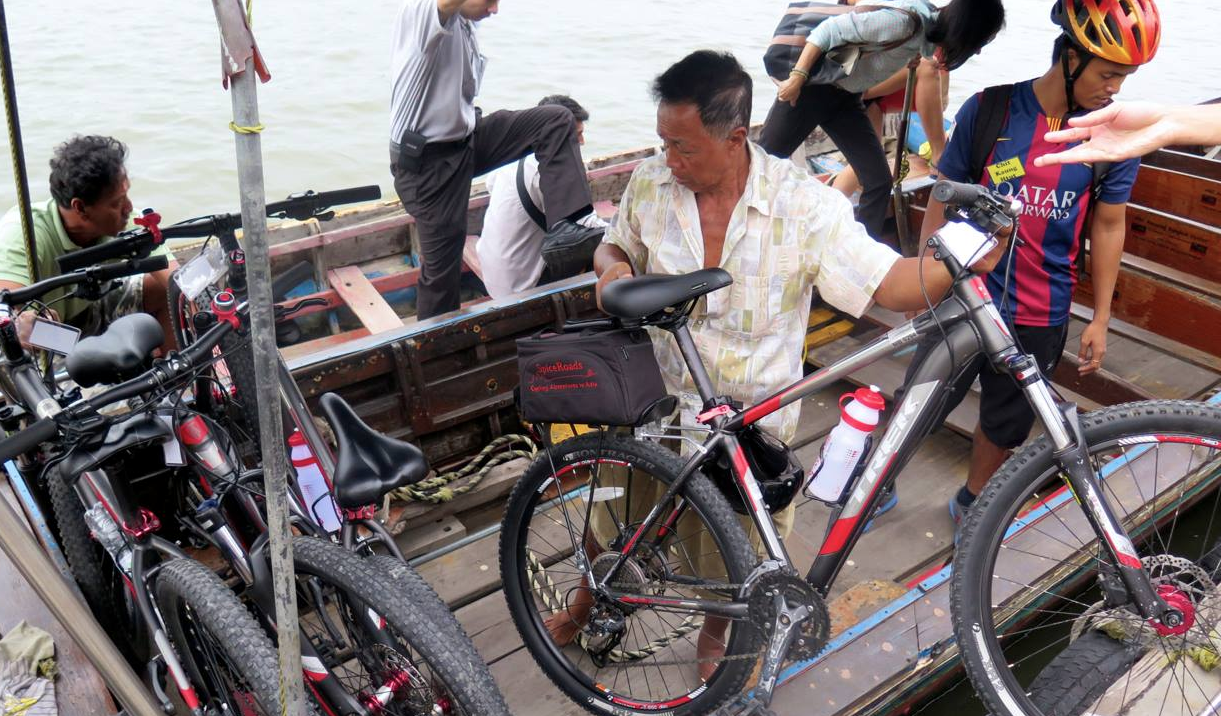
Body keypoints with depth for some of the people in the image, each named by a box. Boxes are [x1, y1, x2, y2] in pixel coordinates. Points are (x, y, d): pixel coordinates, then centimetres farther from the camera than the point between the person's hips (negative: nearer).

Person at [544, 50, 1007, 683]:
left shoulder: (803, 204, -20)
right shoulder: (650, 184, -10)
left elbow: (886, 282, -19)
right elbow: (615, 244, 9)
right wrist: (612, 267, -15)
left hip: (754, 419, -2)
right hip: (657, 400, 2)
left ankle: (715, 633, 52)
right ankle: (588, 599, 54)